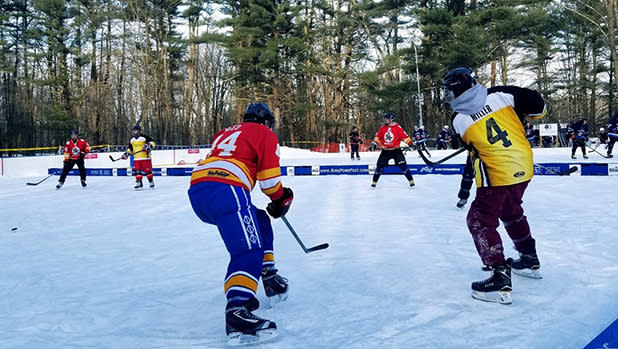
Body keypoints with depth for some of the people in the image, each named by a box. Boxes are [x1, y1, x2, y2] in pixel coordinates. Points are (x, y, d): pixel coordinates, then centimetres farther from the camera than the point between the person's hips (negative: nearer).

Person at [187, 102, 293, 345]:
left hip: (196, 190, 8)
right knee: (248, 250, -17)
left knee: (259, 221, 28)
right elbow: (269, 177, 4)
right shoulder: (265, 134, 14)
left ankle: (269, 277, 26)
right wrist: (281, 198, 22)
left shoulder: (225, 133, 35)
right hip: (225, 192, -8)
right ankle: (237, 312, -37)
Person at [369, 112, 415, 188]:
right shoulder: (382, 128, 3)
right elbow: (378, 136, 9)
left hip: (396, 150, -3)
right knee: (380, 165, -1)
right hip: (385, 151, 3)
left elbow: (404, 136, -5)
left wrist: (410, 143, -12)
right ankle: (374, 182, 13)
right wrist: (374, 143, -3)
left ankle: (411, 181, 0)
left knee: (403, 165, -10)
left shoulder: (397, 127, -7)